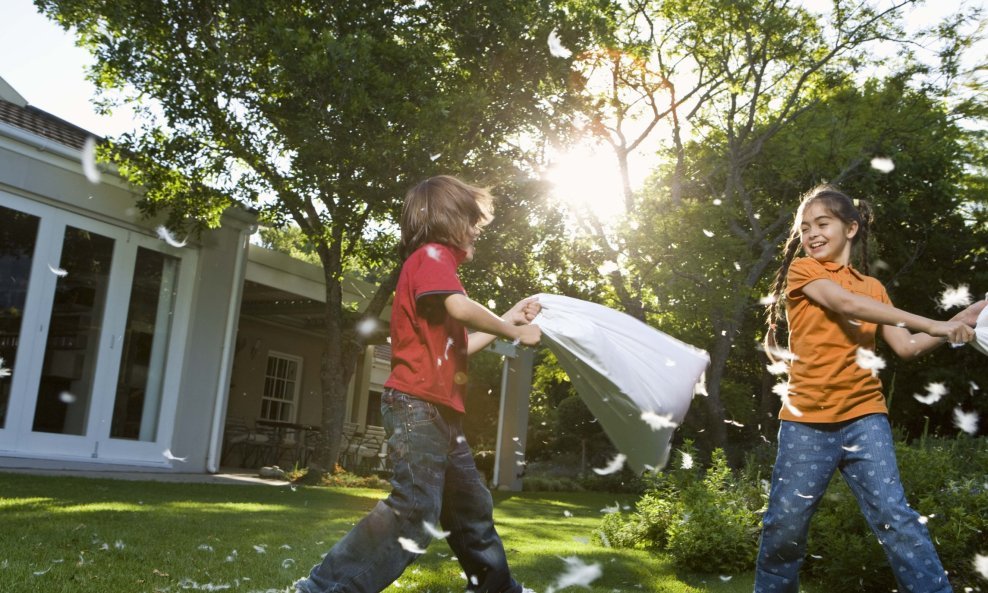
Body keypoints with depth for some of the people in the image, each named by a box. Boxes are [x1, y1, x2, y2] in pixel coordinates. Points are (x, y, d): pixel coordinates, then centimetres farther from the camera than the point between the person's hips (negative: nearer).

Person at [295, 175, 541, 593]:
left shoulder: (435, 262, 23)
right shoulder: (432, 254, -6)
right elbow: (459, 307, -27)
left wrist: (507, 320, 25)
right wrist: (515, 331, -12)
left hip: (442, 415, 10)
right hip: (418, 406, -10)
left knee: (472, 509, 18)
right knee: (415, 513, -18)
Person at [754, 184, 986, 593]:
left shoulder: (873, 288, 15)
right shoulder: (802, 270, 1)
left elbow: (906, 347, 10)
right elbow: (847, 304, -15)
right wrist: (934, 324, -16)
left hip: (864, 417, 3)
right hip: (806, 419, -2)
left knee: (893, 514, -7)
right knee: (787, 520, 2)